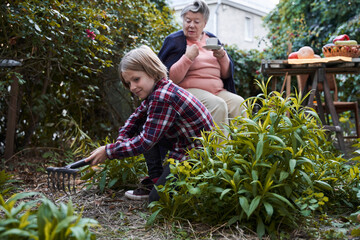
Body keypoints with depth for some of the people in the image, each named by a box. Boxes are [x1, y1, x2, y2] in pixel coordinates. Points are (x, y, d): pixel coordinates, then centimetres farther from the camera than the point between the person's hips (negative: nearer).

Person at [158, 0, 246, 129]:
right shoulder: (174, 40, 4)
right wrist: (188, 57, -16)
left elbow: (226, 75, 16)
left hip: (218, 90, 5)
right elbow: (170, 78, -7)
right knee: (218, 105, -31)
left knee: (239, 102, -22)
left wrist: (223, 57, -3)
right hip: (190, 90, -5)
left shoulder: (211, 38, 18)